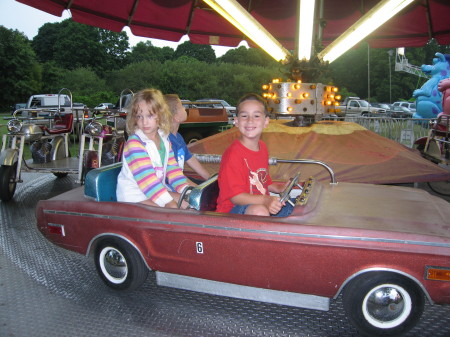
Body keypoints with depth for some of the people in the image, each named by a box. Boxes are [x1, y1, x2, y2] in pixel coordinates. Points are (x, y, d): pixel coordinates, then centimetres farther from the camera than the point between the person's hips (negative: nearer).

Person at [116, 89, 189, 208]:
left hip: (157, 190, 8)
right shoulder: (134, 143, -20)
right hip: (133, 196, -8)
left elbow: (172, 168, 6)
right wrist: (169, 203, -32)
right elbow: (146, 177, -27)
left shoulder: (164, 140, 6)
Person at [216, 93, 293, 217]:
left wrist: (278, 188, 4)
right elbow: (235, 196, -23)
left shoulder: (262, 147, 10)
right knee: (260, 211, -37)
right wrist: (265, 200, -36)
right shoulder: (233, 153, -20)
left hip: (262, 203, 9)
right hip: (232, 209, -9)